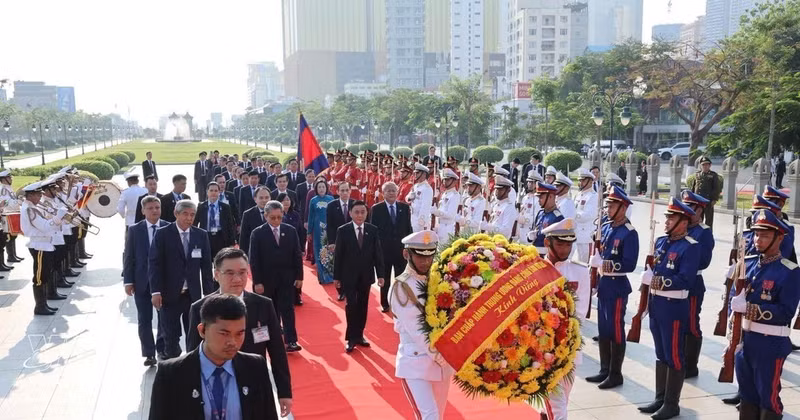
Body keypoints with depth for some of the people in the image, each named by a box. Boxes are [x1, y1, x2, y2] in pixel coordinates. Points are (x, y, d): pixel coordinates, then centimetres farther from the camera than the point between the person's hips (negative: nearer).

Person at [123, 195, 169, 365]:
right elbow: (129, 257, 1)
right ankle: (149, 353, 18)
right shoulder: (134, 230, 0)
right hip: (142, 281, 1)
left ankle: (162, 348, 28)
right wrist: (128, 281, -4)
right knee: (144, 319, 7)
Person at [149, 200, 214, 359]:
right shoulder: (162, 234, -3)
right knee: (171, 336, 6)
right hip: (170, 294, -2)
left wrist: (208, 292, 2)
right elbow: (154, 263, -6)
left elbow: (206, 265, 5)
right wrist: (156, 291, -13)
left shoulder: (201, 235, 3)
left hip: (193, 294, 2)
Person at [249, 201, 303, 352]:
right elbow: (254, 260, -7)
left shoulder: (291, 231, 2)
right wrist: (257, 282, -11)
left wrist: (299, 276, 1)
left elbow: (297, 255, 5)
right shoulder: (258, 233, -6)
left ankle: (291, 341, 0)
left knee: (287, 309, -1)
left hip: (287, 279, 1)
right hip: (266, 280, -1)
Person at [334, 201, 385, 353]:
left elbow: (378, 253, 1)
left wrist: (380, 274, -2)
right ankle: (351, 338, 6)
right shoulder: (343, 230, -5)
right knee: (351, 305, -4)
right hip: (349, 275, -2)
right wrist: (336, 276, -4)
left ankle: (359, 336, 23)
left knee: (362, 306, 10)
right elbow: (338, 255, -3)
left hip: (366, 275, 2)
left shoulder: (373, 230, 0)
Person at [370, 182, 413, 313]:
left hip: (401, 249, 1)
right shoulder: (376, 208, -4)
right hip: (383, 249, -1)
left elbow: (408, 227, 5)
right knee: (384, 279, 11)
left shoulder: (405, 207, 3)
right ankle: (385, 304, 25)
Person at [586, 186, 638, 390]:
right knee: (603, 329, 14)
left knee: (615, 330, 2)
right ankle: (605, 370, 26)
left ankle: (616, 374, 14)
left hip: (617, 286, -8)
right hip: (603, 283, 8)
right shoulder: (605, 227, 9)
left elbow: (630, 265, -20)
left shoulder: (629, 233, -15)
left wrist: (607, 265, -28)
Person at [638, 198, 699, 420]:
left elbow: (686, 280, -23)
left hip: (674, 307, -8)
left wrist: (661, 282, -24)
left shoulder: (690, 247, -14)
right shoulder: (661, 241, 10)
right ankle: (660, 398, 28)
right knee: (661, 354, 17)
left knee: (674, 356, 3)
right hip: (656, 303, 8)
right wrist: (648, 276, 0)